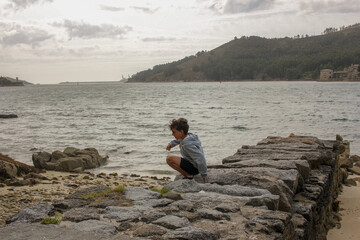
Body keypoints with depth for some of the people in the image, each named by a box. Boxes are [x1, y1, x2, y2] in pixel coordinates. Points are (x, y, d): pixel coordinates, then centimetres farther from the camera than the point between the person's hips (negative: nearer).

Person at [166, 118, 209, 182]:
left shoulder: (187, 144, -29)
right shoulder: (189, 135, 0)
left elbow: (200, 159, -32)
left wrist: (204, 175, -25)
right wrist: (171, 143, 15)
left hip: (194, 168, -10)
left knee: (169, 159, -22)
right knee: (181, 144, 29)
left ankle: (188, 175, -10)